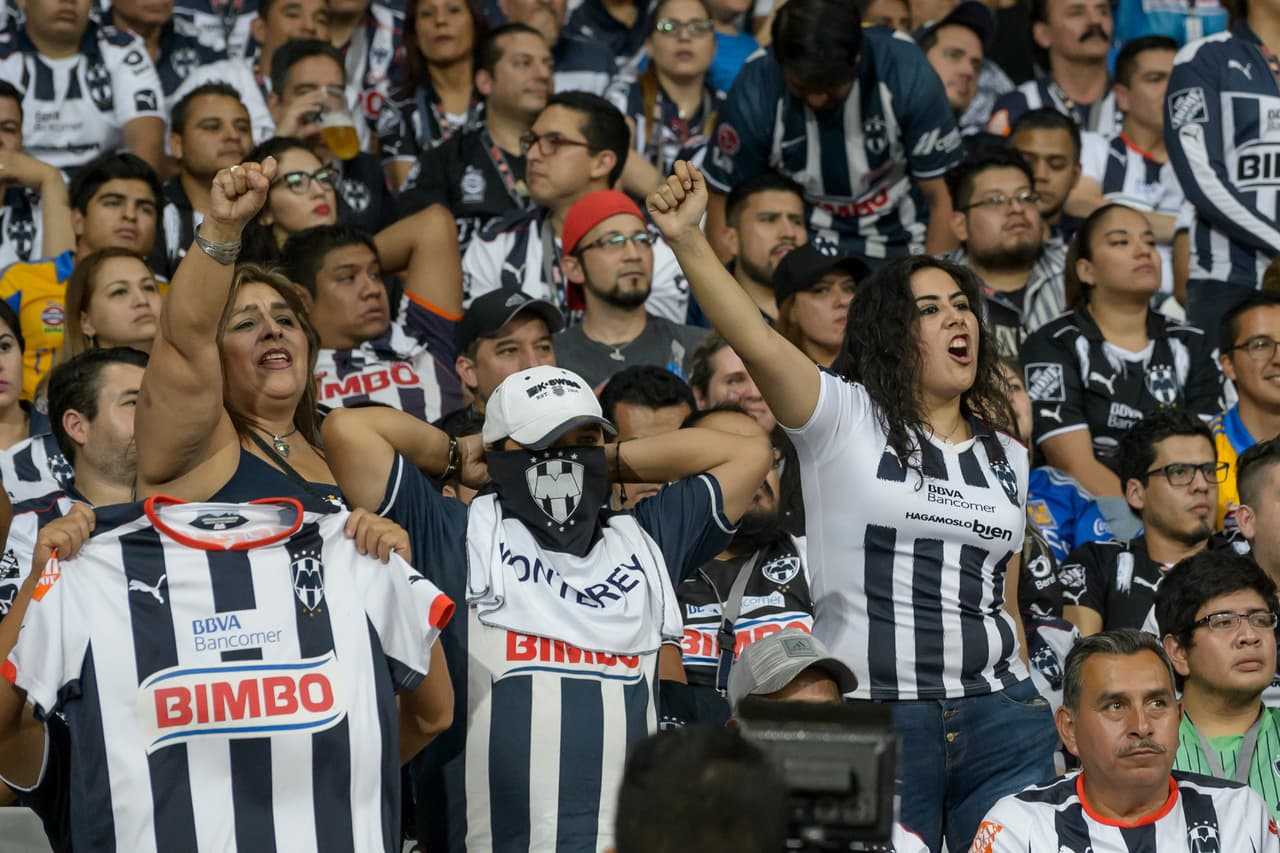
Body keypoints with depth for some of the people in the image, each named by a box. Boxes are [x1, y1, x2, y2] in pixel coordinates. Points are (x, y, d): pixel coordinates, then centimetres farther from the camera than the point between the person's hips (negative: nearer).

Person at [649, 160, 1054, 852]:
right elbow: (757, 341, -17)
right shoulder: (844, 419, 0)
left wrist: (1029, 714, 20)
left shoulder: (1007, 458, 16)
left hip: (998, 719, 4)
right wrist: (687, 240, -31)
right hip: (871, 716, -4)